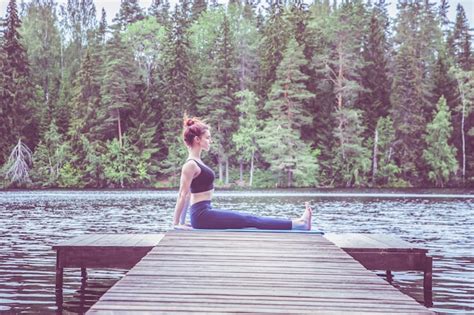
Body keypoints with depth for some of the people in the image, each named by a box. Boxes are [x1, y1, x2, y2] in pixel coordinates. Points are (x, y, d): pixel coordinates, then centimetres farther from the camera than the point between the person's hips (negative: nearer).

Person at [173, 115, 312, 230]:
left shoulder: (196, 162, 16)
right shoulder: (190, 165, -15)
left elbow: (188, 194, 18)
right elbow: (183, 195, -15)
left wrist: (181, 222, 20)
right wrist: (176, 223, -13)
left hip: (205, 213, 9)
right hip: (202, 215, -9)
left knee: (249, 218, 4)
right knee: (250, 220, -7)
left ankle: (299, 223, 3)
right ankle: (299, 224, -5)